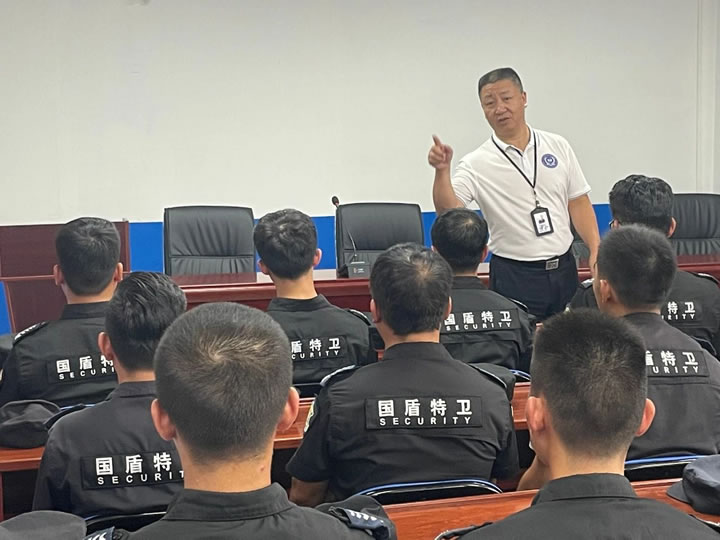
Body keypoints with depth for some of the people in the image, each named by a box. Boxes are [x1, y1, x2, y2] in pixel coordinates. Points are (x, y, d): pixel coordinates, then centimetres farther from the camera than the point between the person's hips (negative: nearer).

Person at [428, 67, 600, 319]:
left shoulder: (558, 147, 5)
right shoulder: (477, 164, -6)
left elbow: (578, 204, 8)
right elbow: (448, 210, -19)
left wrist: (596, 251, -2)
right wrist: (442, 171, -35)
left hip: (564, 270, 4)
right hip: (514, 277, -3)